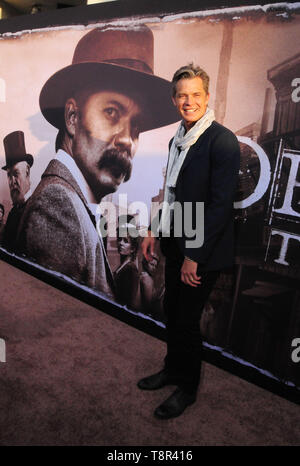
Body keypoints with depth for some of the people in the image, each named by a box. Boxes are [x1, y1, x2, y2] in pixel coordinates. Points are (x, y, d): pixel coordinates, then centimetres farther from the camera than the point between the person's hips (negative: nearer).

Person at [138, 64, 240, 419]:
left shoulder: (222, 141, -17)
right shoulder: (177, 140, 9)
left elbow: (220, 205, -21)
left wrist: (194, 256, -20)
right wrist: (155, 231, 11)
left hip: (202, 252, -7)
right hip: (176, 244, 8)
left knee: (186, 321, 6)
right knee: (171, 311, 20)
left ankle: (187, 388, 30)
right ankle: (172, 369, 43)